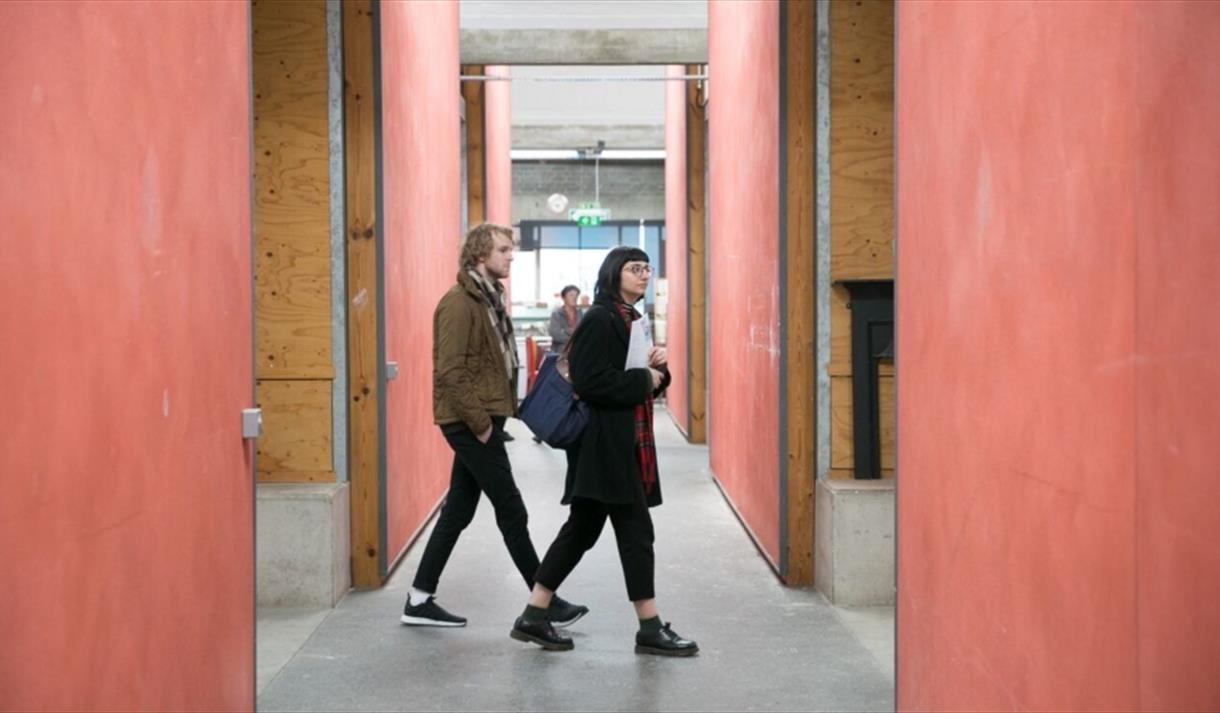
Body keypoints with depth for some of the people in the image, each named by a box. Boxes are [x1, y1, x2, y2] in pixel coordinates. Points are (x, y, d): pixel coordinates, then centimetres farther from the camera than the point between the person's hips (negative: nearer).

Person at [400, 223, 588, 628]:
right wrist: (480, 422, -18)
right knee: (512, 514, -3)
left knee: (458, 512, 12)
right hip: (471, 423, -9)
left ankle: (420, 601, 20)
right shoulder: (459, 302, -14)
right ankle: (545, 604, 5)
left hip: (482, 420, 9)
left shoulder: (488, 298, 15)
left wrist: (491, 417, 9)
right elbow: (449, 370, -20)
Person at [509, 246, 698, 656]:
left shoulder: (631, 320, 17)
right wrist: (644, 380, -14)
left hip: (625, 445, 10)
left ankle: (534, 618, 17)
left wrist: (657, 368, 1)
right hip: (605, 443, -10)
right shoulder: (599, 320, -13)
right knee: (636, 530, -4)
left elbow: (648, 383, 22)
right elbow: (590, 382, -22)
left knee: (582, 529, 11)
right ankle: (650, 630, 5)